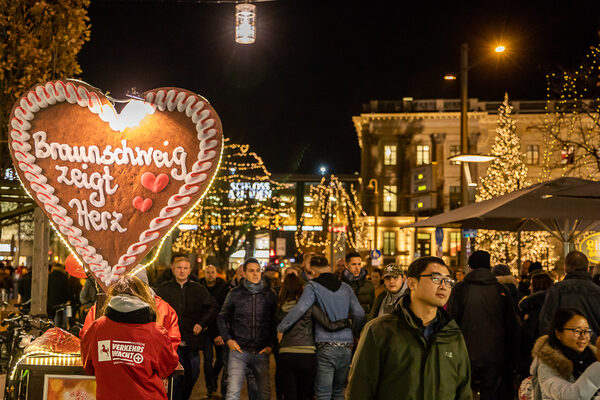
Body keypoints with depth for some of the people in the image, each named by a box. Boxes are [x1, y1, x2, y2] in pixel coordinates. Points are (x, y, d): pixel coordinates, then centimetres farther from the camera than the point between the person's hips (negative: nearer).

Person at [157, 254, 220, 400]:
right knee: (176, 374, -10)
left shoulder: (199, 289, 6)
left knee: (193, 373, 11)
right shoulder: (163, 289, 3)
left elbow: (214, 307, 8)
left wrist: (202, 323, -3)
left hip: (191, 340, 2)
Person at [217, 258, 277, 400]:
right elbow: (222, 318, 12)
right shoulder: (235, 294, 2)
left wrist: (271, 345, 0)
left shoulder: (269, 295, 5)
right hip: (239, 351, -2)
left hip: (261, 352, 2)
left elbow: (275, 322, 10)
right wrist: (228, 339, 1)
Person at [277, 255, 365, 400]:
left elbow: (300, 309, -19)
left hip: (325, 346, -5)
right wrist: (355, 334, 22)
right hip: (346, 346, 5)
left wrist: (281, 328, -9)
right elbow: (360, 314, 6)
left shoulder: (313, 286, -4)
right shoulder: (346, 287, 11)